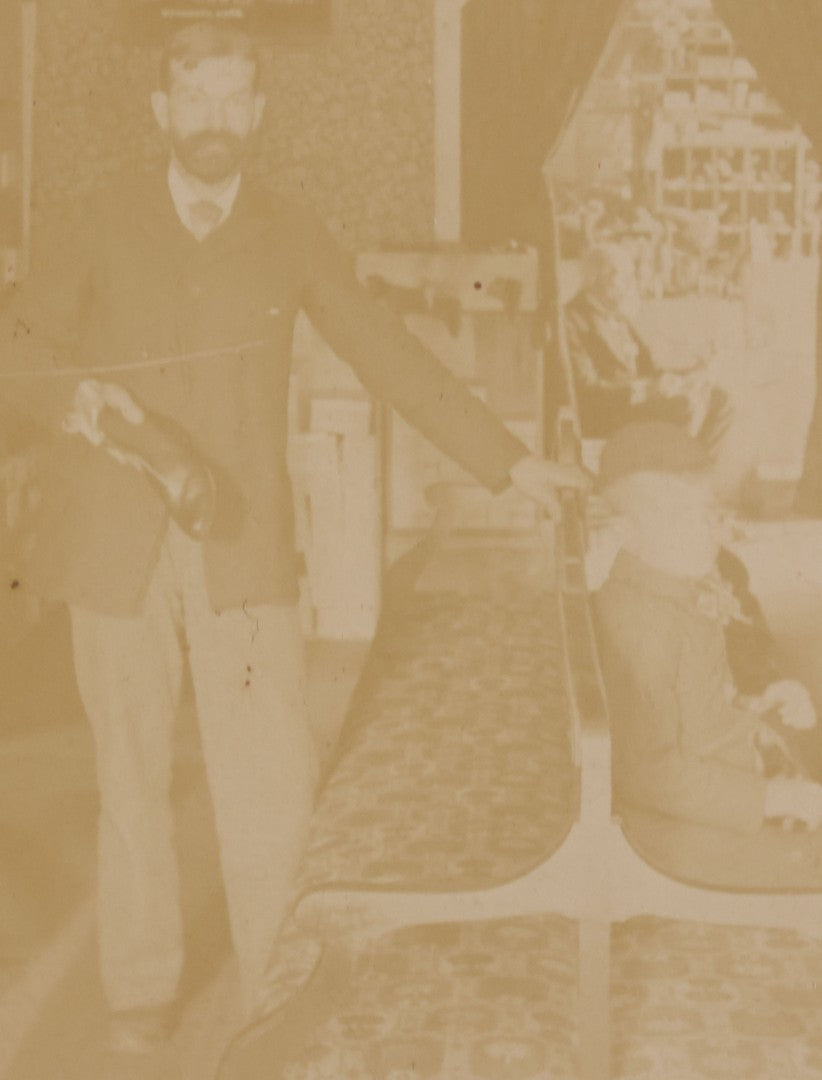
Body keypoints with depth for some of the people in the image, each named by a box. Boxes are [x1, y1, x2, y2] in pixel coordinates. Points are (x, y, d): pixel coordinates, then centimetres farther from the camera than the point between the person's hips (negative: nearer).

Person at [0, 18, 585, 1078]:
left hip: (240, 545, 0)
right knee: (133, 775, 8)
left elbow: (390, 355, 6)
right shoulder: (110, 223, 3)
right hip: (115, 545, 0)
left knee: (273, 777, -3)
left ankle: (280, 990, 16)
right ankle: (142, 983, 26)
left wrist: (506, 460, 2)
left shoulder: (290, 234, 5)